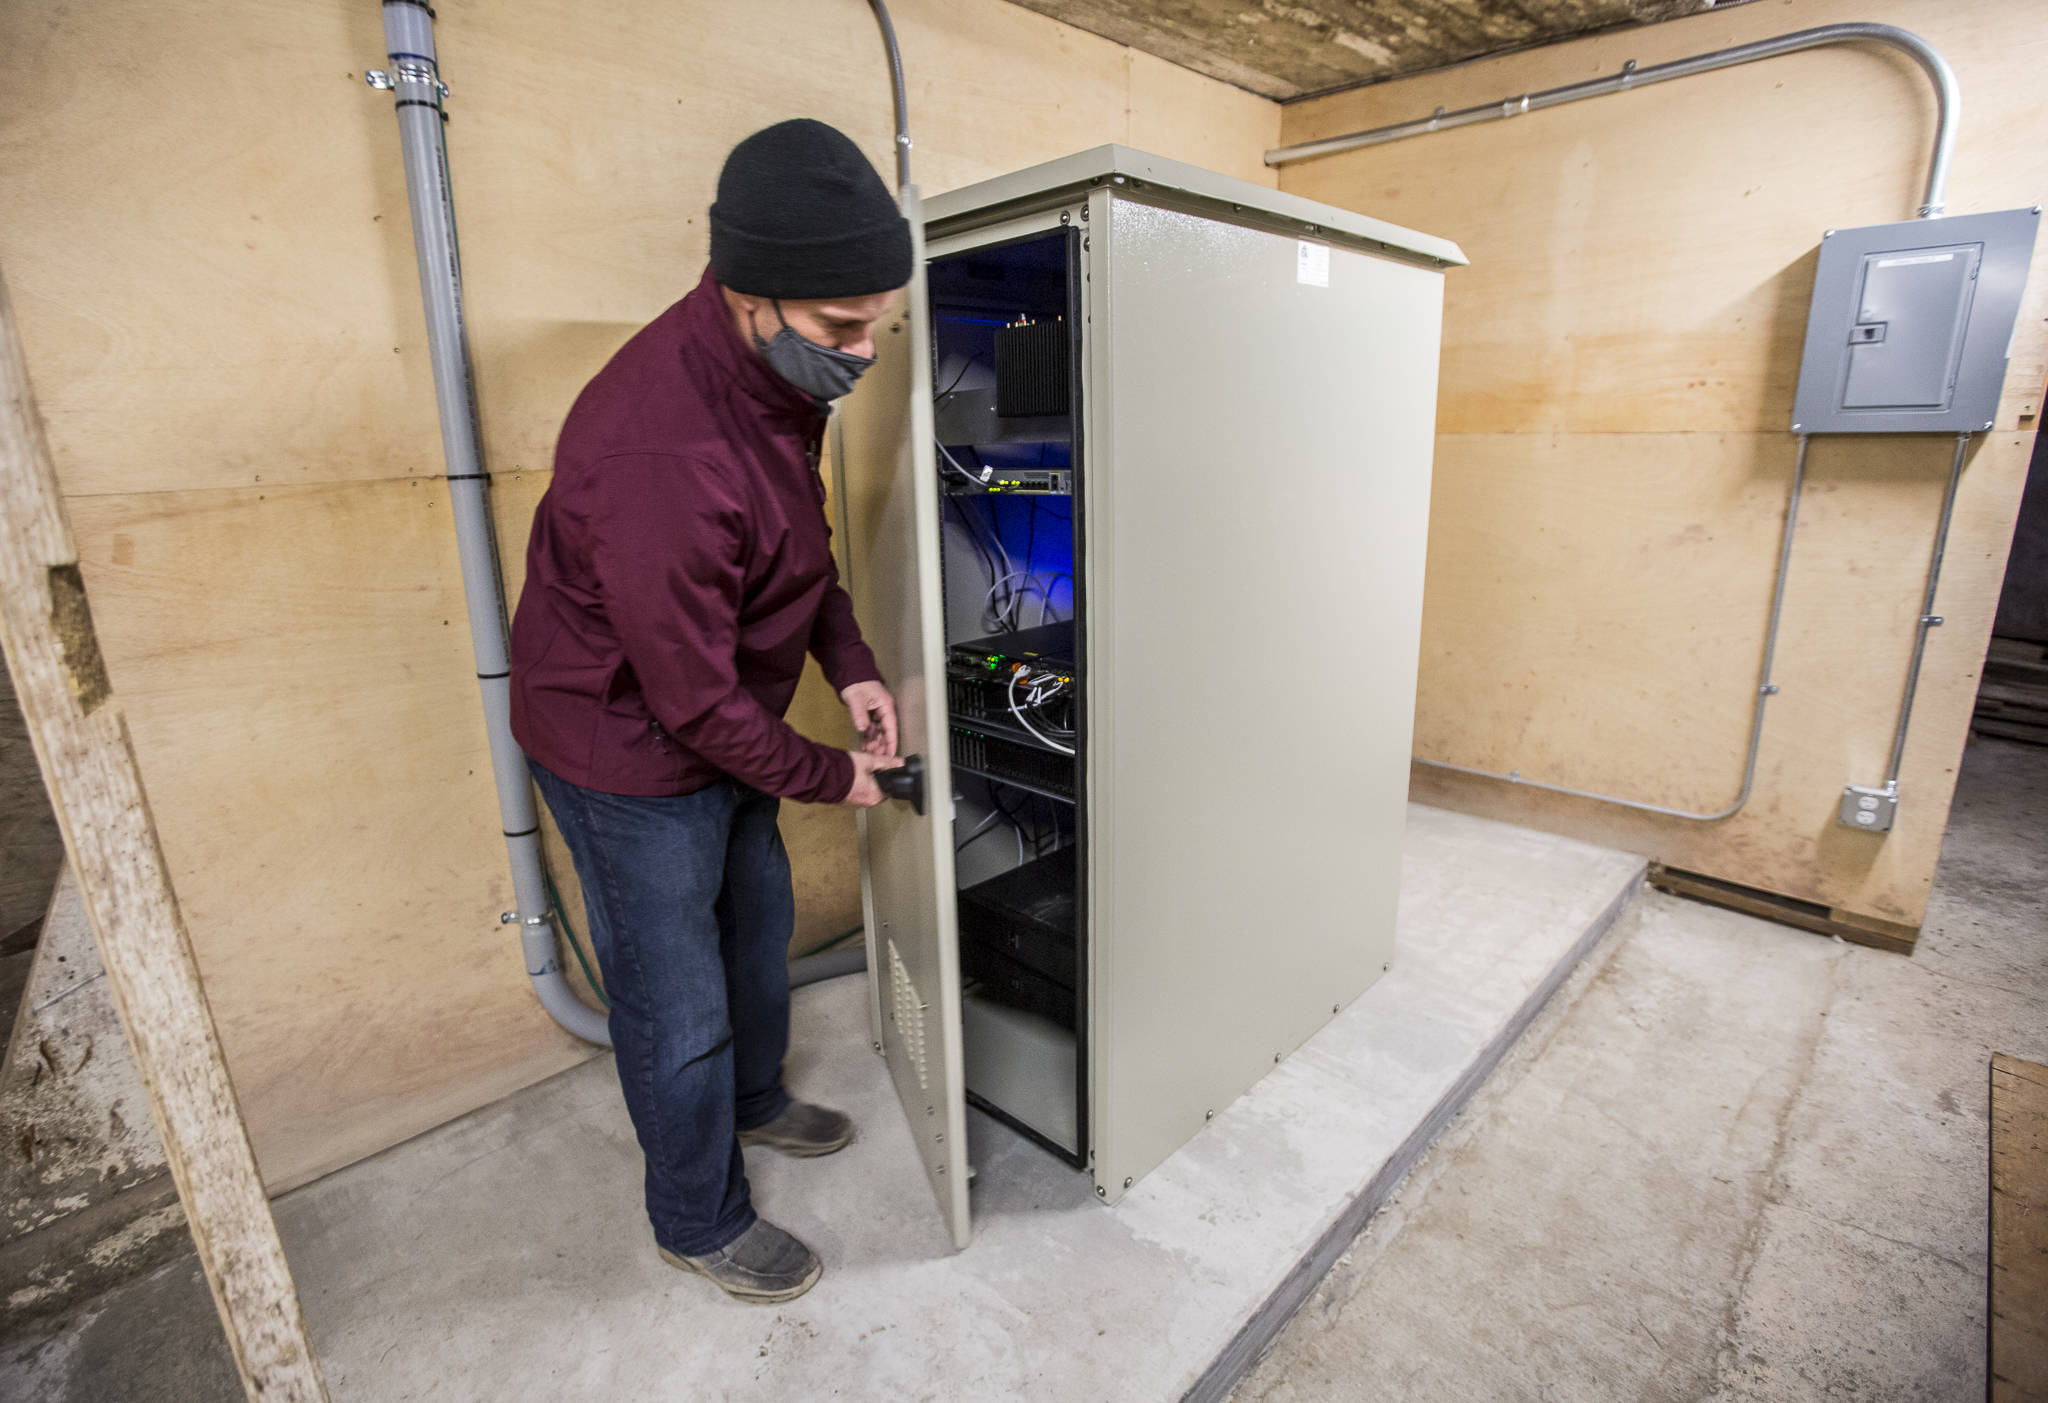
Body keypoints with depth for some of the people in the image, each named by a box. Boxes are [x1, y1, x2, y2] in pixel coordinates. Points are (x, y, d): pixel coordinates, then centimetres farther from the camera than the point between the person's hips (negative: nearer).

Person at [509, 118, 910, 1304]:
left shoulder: (780, 364, -7)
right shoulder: (658, 455, -36)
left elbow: (806, 536, 8)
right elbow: (695, 699, -28)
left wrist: (851, 664, -3)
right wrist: (829, 776, -13)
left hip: (725, 724, 9)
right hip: (631, 750, -8)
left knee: (760, 921, 25)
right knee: (679, 1009, 9)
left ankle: (756, 1098, 53)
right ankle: (702, 1223, 37)